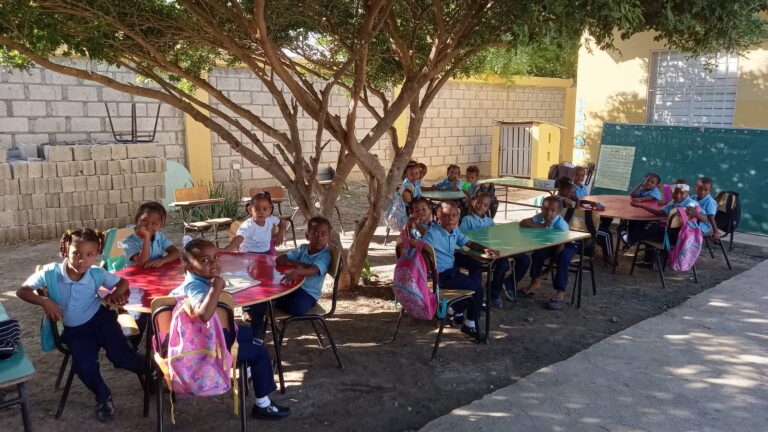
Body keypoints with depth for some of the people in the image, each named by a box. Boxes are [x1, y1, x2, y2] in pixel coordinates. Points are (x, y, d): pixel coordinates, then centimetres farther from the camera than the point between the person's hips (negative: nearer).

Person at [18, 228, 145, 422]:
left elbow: (122, 282, 6)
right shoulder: (51, 272, -16)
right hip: (75, 330, 1)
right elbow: (22, 291, -6)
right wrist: (45, 301, -21)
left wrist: (115, 294, -15)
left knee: (120, 357, -20)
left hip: (101, 319, -1)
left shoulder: (97, 274, -13)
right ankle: (103, 397, 11)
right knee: (84, 366, -21)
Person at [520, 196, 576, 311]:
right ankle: (535, 281, 3)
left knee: (563, 259, -33)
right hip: (550, 244, 5)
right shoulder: (540, 217, -18)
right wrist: (541, 226, -34)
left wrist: (552, 259, -21)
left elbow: (561, 246, -30)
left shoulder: (561, 224, -32)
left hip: (568, 245, -5)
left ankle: (560, 292, -28)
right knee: (537, 253, -17)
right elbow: (522, 223, -25)